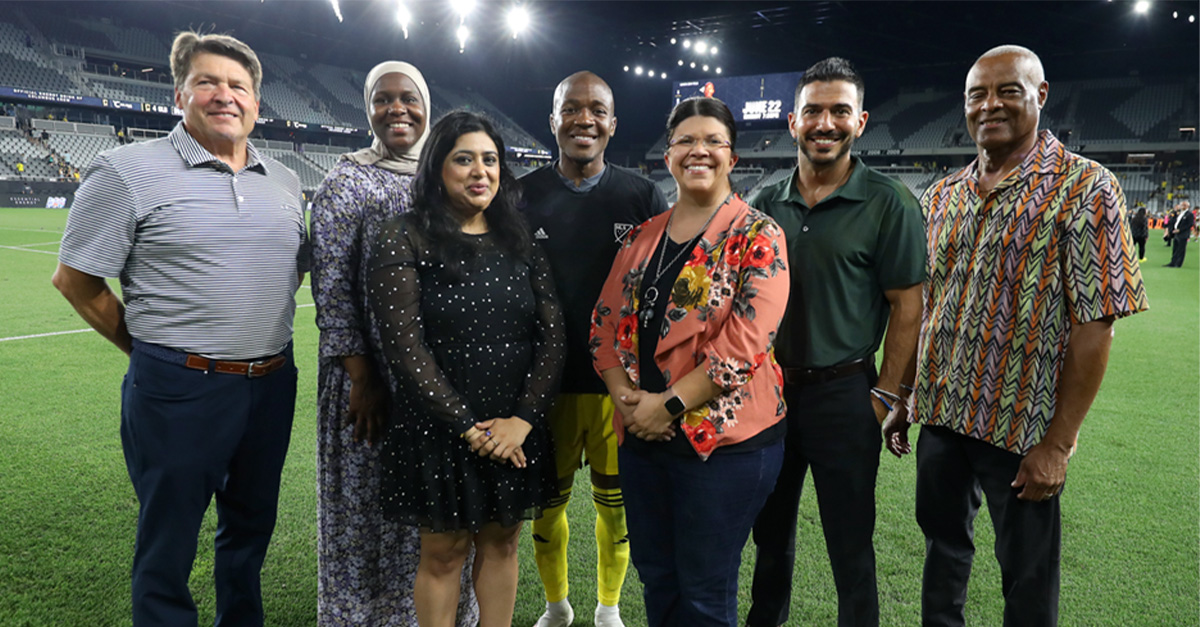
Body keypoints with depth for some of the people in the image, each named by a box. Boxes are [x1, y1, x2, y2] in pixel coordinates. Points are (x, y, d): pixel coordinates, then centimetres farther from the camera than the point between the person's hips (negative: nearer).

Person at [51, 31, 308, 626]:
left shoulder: (283, 181, 9)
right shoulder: (128, 170, -7)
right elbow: (75, 279, -4)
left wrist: (263, 338, 12)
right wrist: (152, 348, 0)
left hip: (272, 384, 6)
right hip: (179, 391, -5)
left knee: (251, 528, 21)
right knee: (169, 544, 10)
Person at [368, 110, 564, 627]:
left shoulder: (519, 242, 6)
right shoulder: (404, 242, -7)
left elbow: (552, 334, 1)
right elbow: (405, 348, -13)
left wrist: (523, 418, -11)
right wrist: (468, 427, -15)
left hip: (516, 430, 4)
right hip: (439, 429, -4)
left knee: (502, 543, 16)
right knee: (443, 552, 10)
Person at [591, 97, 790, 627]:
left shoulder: (757, 235, -7)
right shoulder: (642, 237, 10)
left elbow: (746, 340, -17)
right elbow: (606, 323, 8)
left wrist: (669, 403, -17)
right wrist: (625, 395, -7)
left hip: (723, 439, -5)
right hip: (641, 436, 5)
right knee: (655, 580, 19)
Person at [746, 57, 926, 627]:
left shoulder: (888, 204, -7)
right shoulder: (765, 204, 5)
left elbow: (908, 307, -7)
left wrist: (885, 396, -11)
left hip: (843, 393, -4)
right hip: (767, 389, 4)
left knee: (850, 550, 8)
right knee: (770, 535, 20)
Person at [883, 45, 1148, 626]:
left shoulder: (1083, 187, -9)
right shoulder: (940, 197, 8)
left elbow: (1094, 323, -13)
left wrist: (1057, 443, -16)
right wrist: (902, 401, 10)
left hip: (1023, 427, -4)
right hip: (940, 417, 5)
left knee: (1028, 577, 11)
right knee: (942, 545, 19)